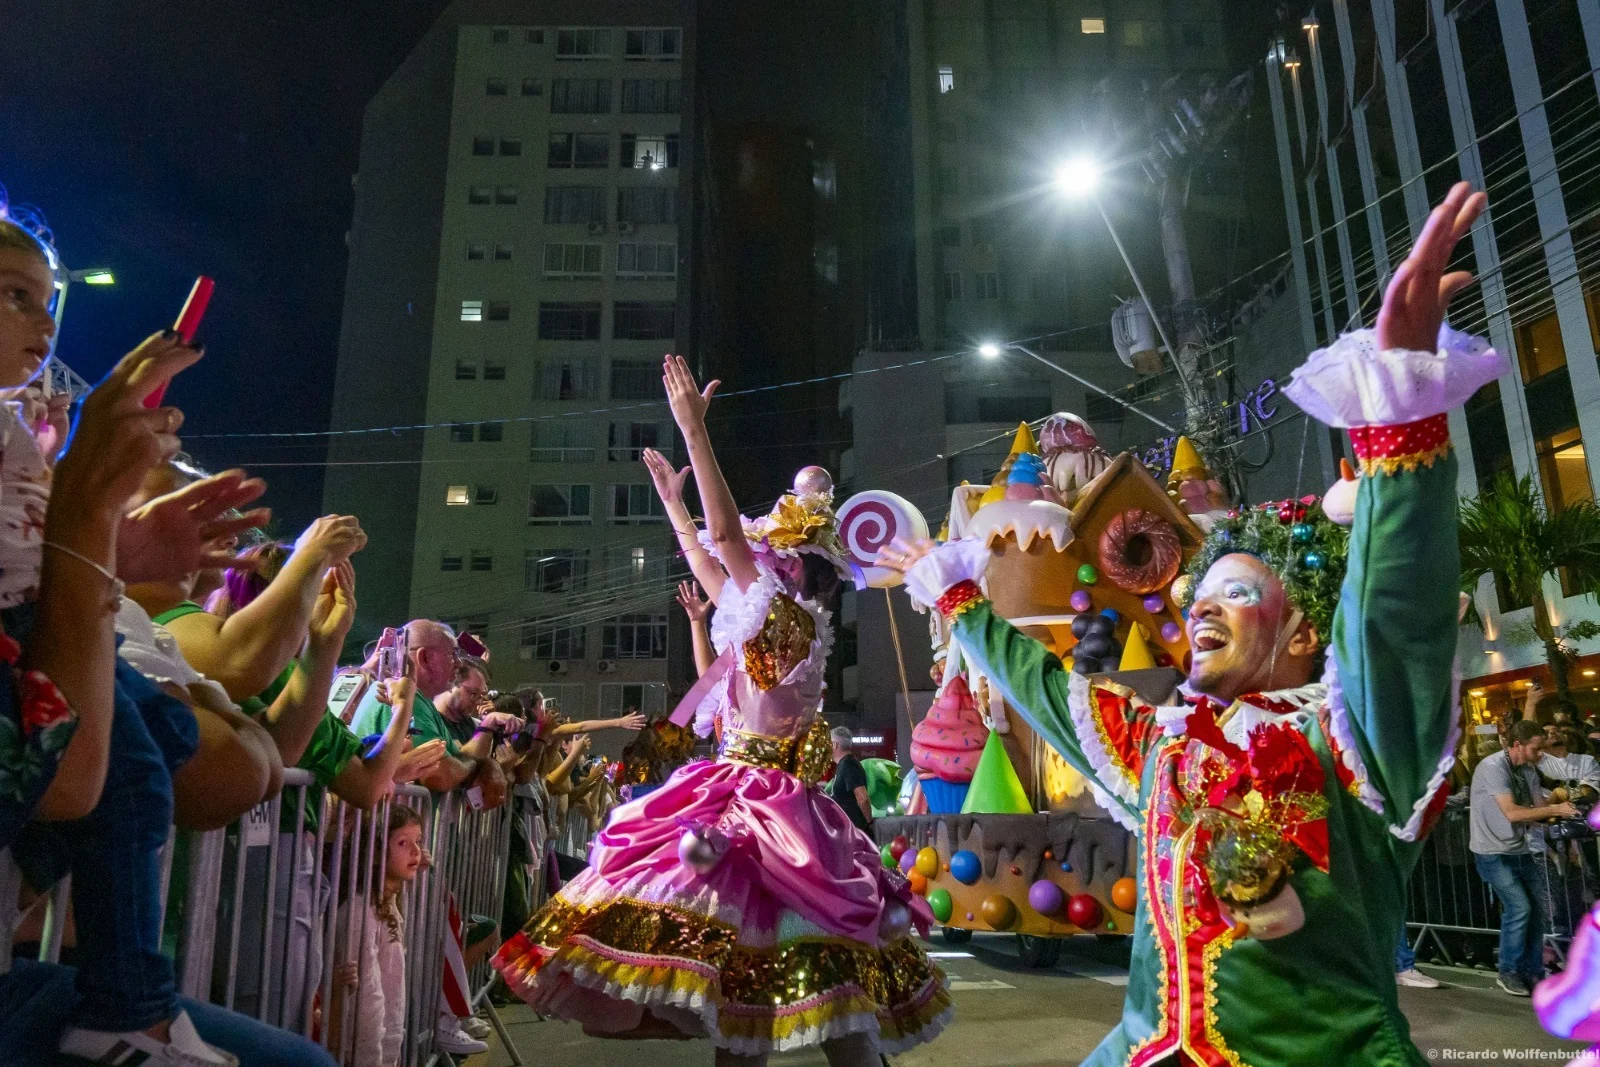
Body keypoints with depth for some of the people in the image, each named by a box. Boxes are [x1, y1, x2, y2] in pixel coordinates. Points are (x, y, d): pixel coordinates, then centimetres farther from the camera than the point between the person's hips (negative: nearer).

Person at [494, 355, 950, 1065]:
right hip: (737, 795, 9)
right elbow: (707, 561, 25)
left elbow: (725, 534, -19)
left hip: (756, 805, -9)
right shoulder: (768, 627, 14)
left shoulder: (790, 621, -11)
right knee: (739, 985, 12)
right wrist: (671, 497, 33)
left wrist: (694, 432, -17)